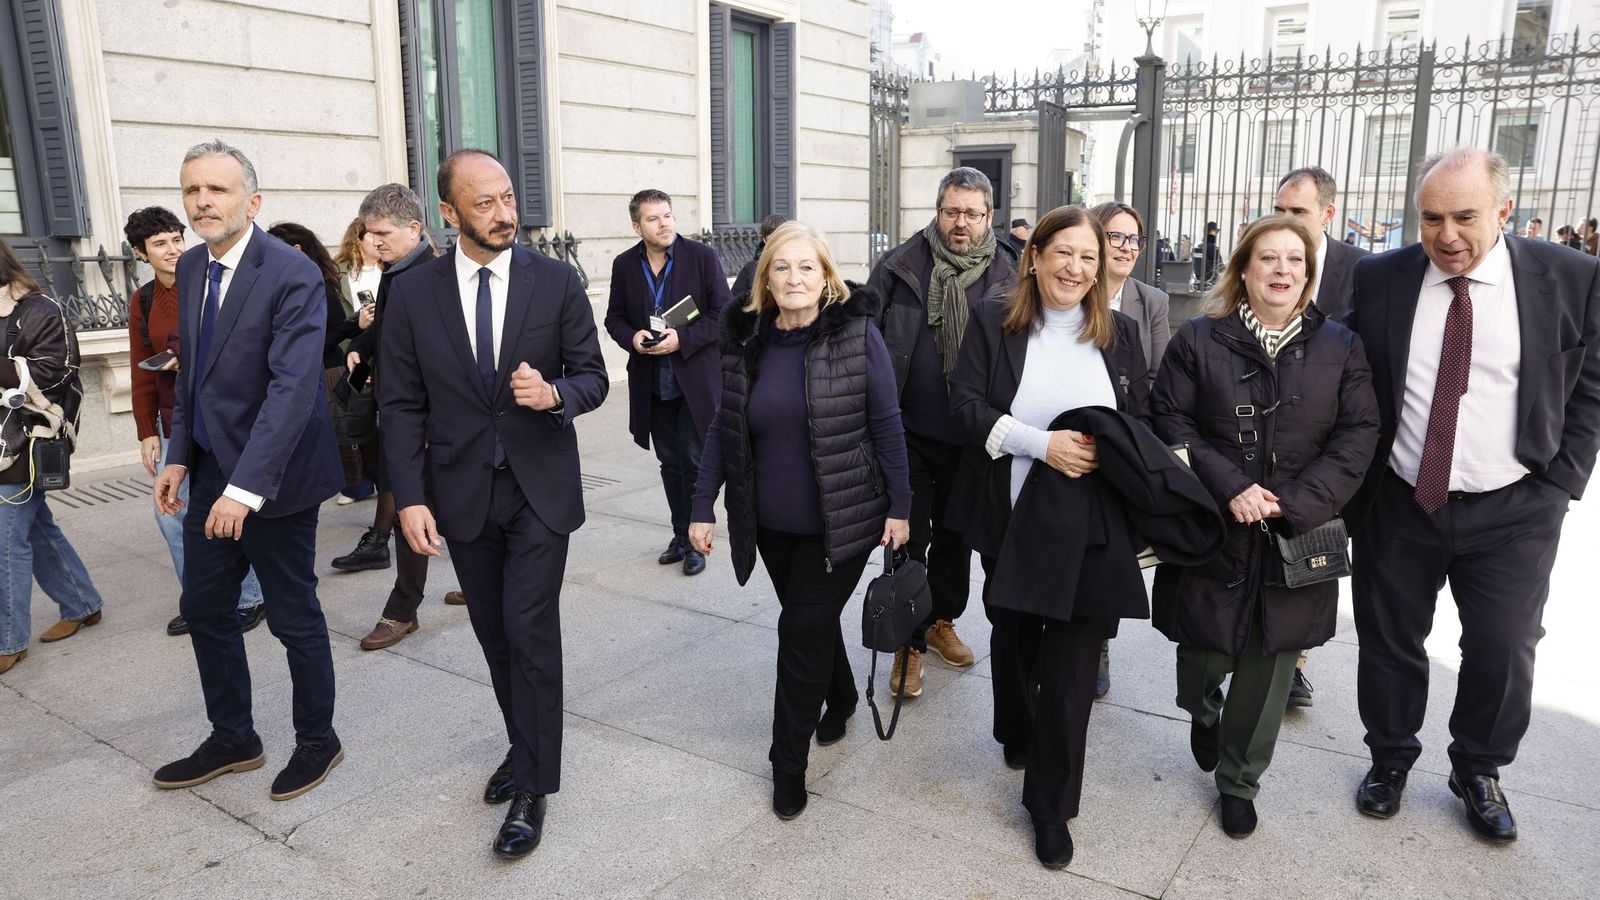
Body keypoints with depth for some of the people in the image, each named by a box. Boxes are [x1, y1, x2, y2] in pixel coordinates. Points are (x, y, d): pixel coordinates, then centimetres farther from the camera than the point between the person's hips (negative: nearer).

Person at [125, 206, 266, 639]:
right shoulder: (143, 302, 8)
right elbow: (142, 373, 10)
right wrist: (147, 432, 7)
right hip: (173, 422, 5)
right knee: (171, 514, 6)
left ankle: (250, 598, 17)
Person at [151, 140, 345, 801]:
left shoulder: (293, 275, -18)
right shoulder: (190, 268, 7)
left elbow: (293, 387, -26)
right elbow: (190, 371, 16)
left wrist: (247, 487, -30)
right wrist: (179, 456, 8)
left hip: (272, 477, -8)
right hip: (211, 472, 8)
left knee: (294, 617, 6)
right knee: (204, 609, 16)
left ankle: (317, 740, 27)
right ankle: (232, 739, 35)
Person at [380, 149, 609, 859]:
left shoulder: (558, 282, -4)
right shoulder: (412, 293, -2)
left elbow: (593, 377, 0)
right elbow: (401, 405, 0)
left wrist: (555, 393, -23)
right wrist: (410, 497, -7)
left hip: (541, 487, -2)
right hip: (463, 493, 2)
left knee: (529, 630, -5)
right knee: (495, 635, 13)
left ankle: (532, 786, 9)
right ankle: (528, 748, 34)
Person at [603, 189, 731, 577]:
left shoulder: (702, 257, -6)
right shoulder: (624, 264, 4)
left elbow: (723, 313, -7)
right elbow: (614, 317, 11)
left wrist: (683, 339, -19)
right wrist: (631, 337, -11)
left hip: (695, 380, -4)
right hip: (651, 383, 4)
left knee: (694, 461, -1)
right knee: (670, 462, 13)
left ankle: (695, 541, 12)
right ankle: (681, 534, 27)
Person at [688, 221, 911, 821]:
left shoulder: (857, 333, -10)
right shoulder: (745, 340, 0)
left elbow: (885, 424, -7)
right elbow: (724, 430, 4)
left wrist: (898, 506, -7)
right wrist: (703, 507, 0)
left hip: (842, 521, -4)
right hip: (773, 524, 4)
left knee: (803, 631, -3)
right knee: (813, 621, 18)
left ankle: (789, 763, 13)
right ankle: (840, 699, 46)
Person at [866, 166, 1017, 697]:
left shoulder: (1007, 278, -1)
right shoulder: (900, 267, -5)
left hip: (970, 436, 2)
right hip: (908, 433, -2)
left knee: (955, 535, 18)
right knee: (909, 538, 6)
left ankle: (942, 622, 38)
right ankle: (909, 644, 19)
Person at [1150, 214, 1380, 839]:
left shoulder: (1340, 347, 5)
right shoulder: (1199, 339, 0)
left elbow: (1357, 436, -1)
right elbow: (1170, 420, -5)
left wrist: (1297, 505, -13)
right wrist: (1228, 487, -16)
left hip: (1296, 538, 2)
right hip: (1213, 532, -1)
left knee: (1270, 663, 8)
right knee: (1205, 648, 5)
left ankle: (1239, 781, 29)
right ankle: (1202, 712, 43)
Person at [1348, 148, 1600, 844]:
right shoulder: (1379, 279, -3)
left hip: (1512, 512, -1)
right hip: (1398, 504, 1)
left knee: (1504, 651, 6)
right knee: (1389, 640, 12)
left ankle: (1478, 772, 32)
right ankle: (1390, 758, 34)